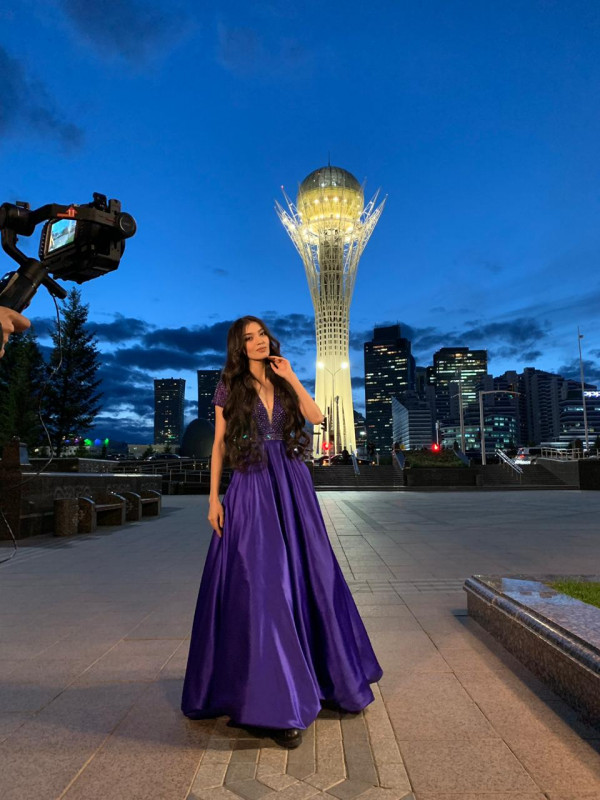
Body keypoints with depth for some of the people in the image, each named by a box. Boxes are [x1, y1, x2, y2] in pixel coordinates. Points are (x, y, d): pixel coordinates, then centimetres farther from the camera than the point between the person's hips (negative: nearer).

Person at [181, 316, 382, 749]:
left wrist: (291, 377, -6)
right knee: (260, 586, -5)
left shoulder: (285, 382, 11)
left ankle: (320, 673, 32)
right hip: (251, 489, -3)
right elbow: (220, 444, 1)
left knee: (307, 577, 11)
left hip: (293, 486, 4)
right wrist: (214, 496, -4)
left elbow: (316, 417, -3)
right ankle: (273, 699, 3)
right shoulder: (230, 387, 3)